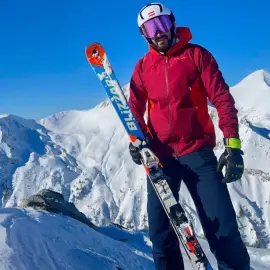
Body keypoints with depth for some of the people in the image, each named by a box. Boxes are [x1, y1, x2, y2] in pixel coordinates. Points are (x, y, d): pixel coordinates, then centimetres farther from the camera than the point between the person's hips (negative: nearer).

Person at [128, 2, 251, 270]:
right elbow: (135, 108, 12)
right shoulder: (143, 66, 10)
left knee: (222, 227, -6)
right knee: (161, 230, 4)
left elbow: (222, 98, -3)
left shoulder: (196, 54, 2)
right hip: (160, 155, 3)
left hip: (198, 151, -2)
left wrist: (233, 144, -14)